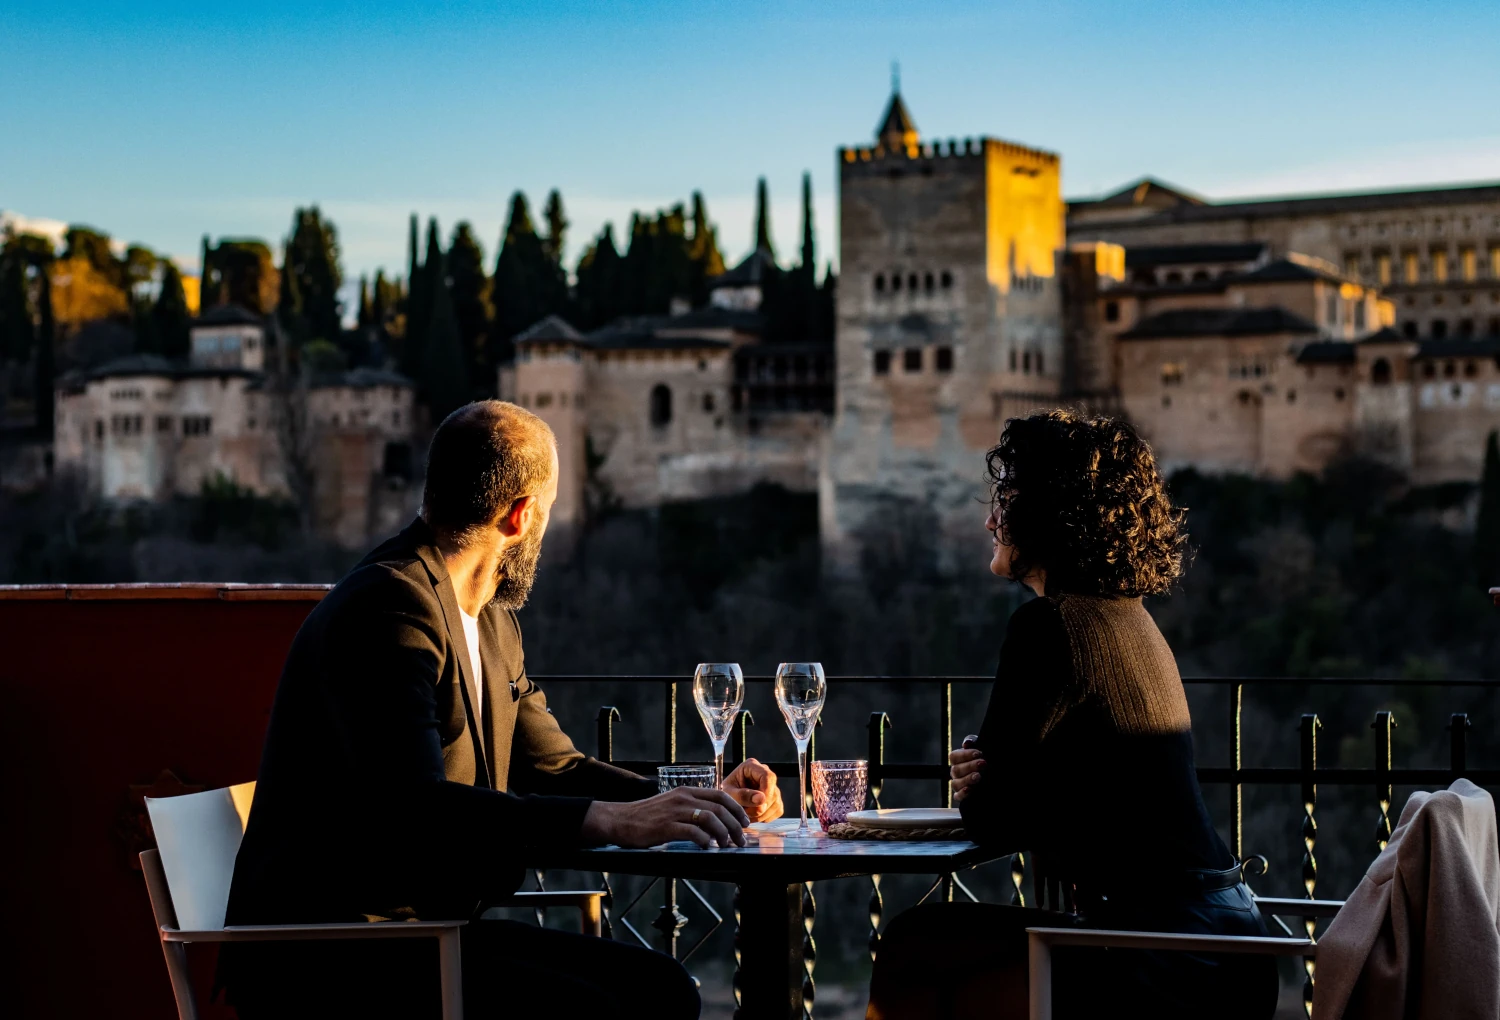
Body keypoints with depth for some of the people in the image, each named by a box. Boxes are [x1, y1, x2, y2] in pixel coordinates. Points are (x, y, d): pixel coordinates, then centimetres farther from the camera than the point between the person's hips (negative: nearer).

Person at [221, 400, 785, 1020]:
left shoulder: (492, 622, 16)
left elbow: (553, 767, 22)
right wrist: (612, 819, -35)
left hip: (429, 928, 10)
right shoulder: (390, 608, -16)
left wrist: (705, 804, 6)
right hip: (320, 964, -10)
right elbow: (415, 807, -29)